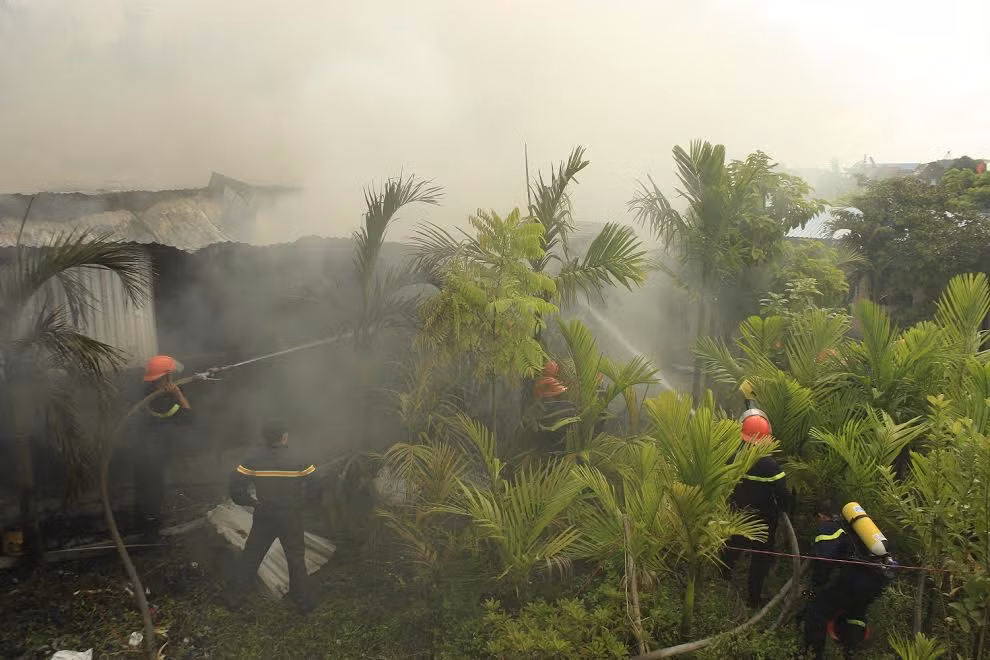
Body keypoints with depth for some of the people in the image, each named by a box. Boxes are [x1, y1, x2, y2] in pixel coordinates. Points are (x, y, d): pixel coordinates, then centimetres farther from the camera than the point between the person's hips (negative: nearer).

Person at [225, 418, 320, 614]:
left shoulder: (254, 459, -8)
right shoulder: (298, 459, -12)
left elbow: (235, 485, -11)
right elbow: (314, 487, -13)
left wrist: (250, 501, 3)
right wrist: (302, 504, 4)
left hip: (263, 516, 1)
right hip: (291, 517, -1)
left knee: (250, 557, 16)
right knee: (296, 559, 12)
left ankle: (235, 598, 24)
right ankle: (303, 602, 19)